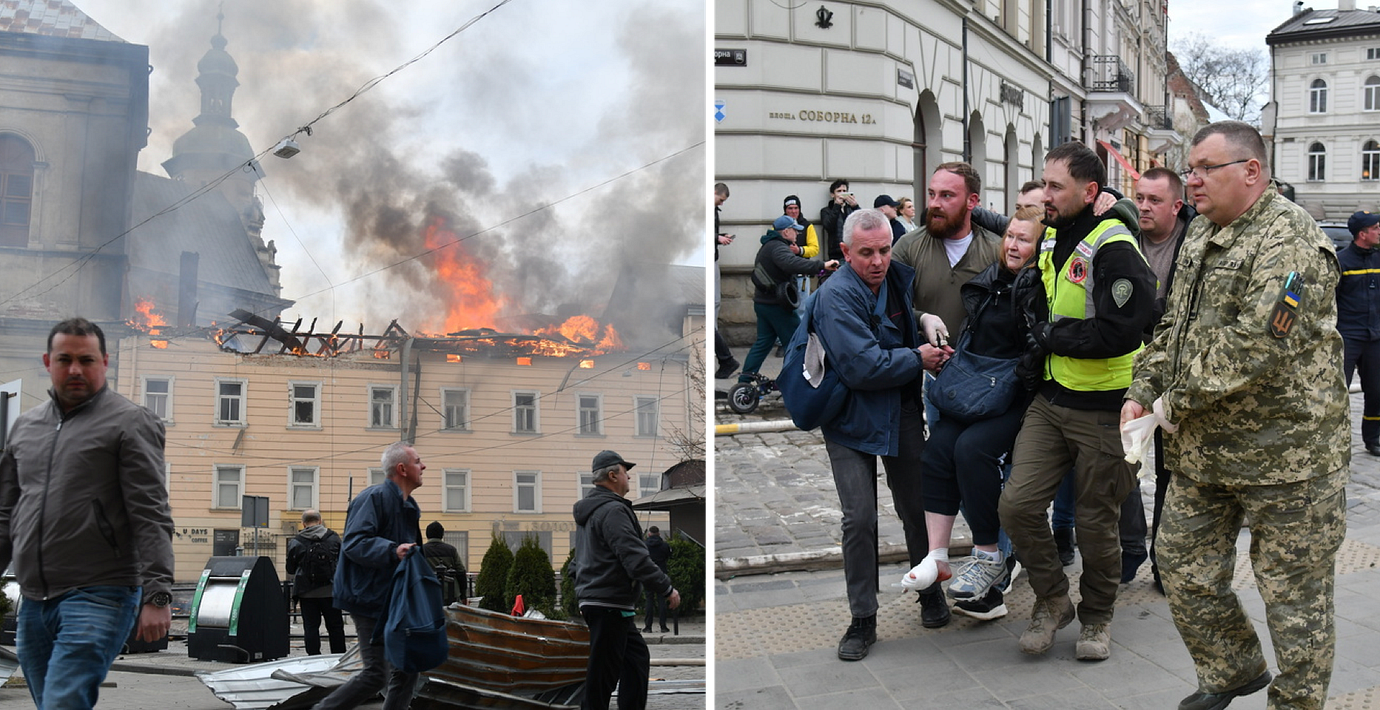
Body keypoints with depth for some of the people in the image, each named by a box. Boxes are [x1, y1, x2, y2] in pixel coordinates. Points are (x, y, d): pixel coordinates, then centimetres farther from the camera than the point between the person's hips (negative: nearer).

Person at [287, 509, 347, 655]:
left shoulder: (295, 542, -1)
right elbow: (343, 562, 13)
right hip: (330, 590, 1)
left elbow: (290, 571, 7)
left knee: (311, 627, 4)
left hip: (307, 592, -1)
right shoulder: (333, 538, 4)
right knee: (335, 626, 9)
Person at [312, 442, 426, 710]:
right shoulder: (375, 497, -14)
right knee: (376, 674, -9)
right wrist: (392, 550, -34)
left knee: (406, 669, 9)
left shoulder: (408, 506, 17)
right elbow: (354, 543, -24)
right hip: (371, 600, -10)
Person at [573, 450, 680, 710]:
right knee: (603, 672, -4)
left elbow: (580, 560, 24)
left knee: (637, 659, 15)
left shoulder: (588, 510, 17)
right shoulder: (613, 510, -16)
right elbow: (635, 558, -23)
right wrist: (667, 589, -15)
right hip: (609, 604, -10)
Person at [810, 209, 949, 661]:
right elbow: (862, 368, -25)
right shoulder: (835, 297, -19)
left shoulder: (901, 276, -1)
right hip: (852, 418, -5)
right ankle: (862, 620, 7)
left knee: (916, 507, 12)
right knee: (859, 519, -5)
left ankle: (930, 592, 33)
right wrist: (917, 359, -15)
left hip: (902, 411, 5)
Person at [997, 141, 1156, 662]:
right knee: (1017, 504, -3)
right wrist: (1037, 354, 10)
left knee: (1096, 522, 7)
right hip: (1050, 400, 7)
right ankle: (1052, 600, 18)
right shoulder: (1050, 239, 10)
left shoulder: (1113, 248, -15)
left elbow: (1121, 330, -25)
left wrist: (1053, 337, -13)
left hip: (1103, 409, -6)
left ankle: (1097, 617, 29)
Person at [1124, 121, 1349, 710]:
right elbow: (1174, 326, 20)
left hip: (1284, 451, -9)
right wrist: (1143, 392, 6)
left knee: (1292, 590, 4)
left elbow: (1256, 344, -26)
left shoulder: (1289, 241, -17)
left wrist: (1175, 402, -18)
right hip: (1200, 451, 9)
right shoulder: (1200, 235, 13)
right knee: (1185, 569, 14)